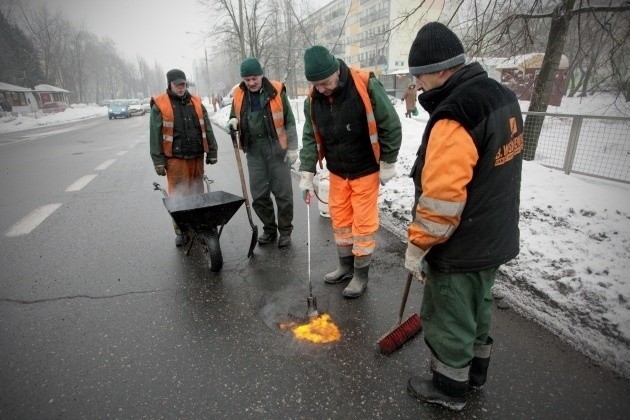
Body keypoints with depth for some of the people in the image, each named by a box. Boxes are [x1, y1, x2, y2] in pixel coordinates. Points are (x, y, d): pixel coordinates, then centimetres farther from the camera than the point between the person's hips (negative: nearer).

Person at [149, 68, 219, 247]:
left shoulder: (196, 102, 11)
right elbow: (155, 135, -3)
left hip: (196, 157, 3)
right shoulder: (160, 105, 0)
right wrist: (158, 161, -7)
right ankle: (181, 230, 10)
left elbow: (207, 129, 12)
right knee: (178, 195, -1)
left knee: (196, 192, 10)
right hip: (175, 158, -3)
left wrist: (212, 152, 8)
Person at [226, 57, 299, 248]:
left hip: (276, 148, -3)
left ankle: (285, 231, 17)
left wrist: (292, 148, -6)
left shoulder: (276, 91, -4)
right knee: (258, 194, 8)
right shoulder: (239, 95, 6)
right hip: (254, 150, 4)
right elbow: (235, 117, 19)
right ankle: (269, 229, 25)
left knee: (283, 192, 2)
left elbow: (289, 122, -2)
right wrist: (233, 122, -6)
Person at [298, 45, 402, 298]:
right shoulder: (312, 100, -5)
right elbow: (310, 138, 1)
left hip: (365, 171, -5)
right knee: (340, 220, 14)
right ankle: (346, 266, 33)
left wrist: (387, 164, -10)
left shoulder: (366, 86, -20)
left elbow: (391, 126, -14)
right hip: (337, 173, 5)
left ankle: (361, 274, 20)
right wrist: (306, 174, -6)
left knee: (363, 223, 3)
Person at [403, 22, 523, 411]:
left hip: (460, 248, -9)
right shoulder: (503, 98, 4)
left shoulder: (455, 116, -27)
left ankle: (450, 388, 34)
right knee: (478, 306, 26)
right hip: (494, 237, 9)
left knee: (449, 319, 12)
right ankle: (476, 369, 48)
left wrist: (417, 246, -16)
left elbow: (440, 198, -29)